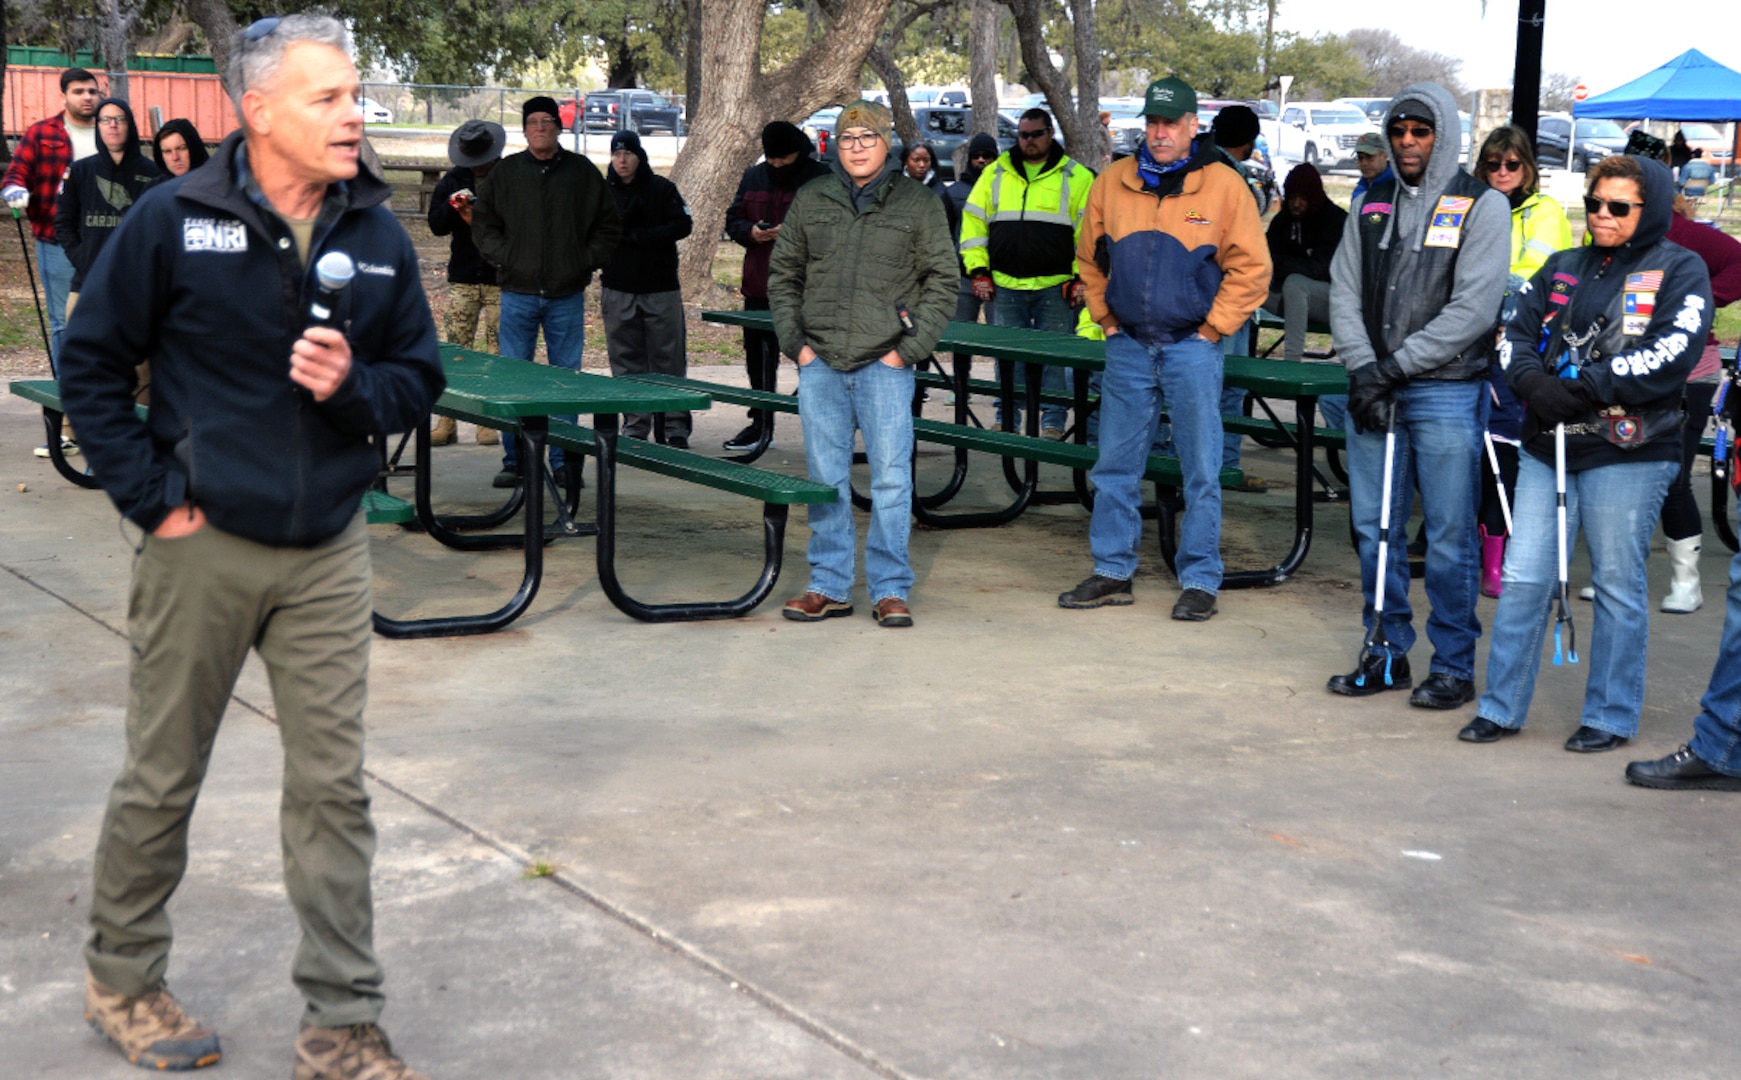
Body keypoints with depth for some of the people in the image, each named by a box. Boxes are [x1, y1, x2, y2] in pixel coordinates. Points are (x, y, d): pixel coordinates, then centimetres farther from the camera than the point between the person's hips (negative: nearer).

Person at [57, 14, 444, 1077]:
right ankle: (122, 978, 32)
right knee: (163, 779, 9)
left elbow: (420, 377, 9)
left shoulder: (378, 233, 2)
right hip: (203, 546, -3)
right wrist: (151, 496, -6)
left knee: (334, 789, 3)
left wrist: (353, 386, -13)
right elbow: (92, 362, -1)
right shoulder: (174, 219, -8)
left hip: (328, 552, 3)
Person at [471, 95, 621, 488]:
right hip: (518, 293, 0)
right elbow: (482, 222, 11)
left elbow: (608, 224, 11)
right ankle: (515, 460, 8)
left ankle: (563, 461, 12)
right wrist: (504, 257, -2)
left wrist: (587, 260, 0)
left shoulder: (583, 172, 5)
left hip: (567, 294, 0)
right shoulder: (505, 172, 5)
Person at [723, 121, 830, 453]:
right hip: (759, 287, 6)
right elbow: (732, 220, 16)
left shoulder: (822, 180, -6)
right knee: (758, 356, 13)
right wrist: (750, 232, -6)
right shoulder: (753, 178, 12)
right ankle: (760, 424, 26)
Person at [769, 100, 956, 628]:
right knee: (825, 477, 7)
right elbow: (782, 274, 16)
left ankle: (890, 589, 7)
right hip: (820, 365, 3)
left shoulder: (918, 203, 3)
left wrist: (909, 349, -5)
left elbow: (942, 283, 3)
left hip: (885, 366, -2)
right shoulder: (811, 201, 10)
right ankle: (829, 587, 17)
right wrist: (794, 342, 5)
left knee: (891, 477, -3)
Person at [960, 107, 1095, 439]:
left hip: (1056, 287, -3)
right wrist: (978, 270, 4)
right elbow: (973, 221, 12)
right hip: (1006, 285, 3)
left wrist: (1082, 277, -7)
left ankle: (1053, 421, 10)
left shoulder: (1076, 177, 2)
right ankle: (1006, 420, 16)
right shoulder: (995, 174, 10)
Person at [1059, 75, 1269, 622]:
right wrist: (1107, 319, 9)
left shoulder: (1224, 185, -5)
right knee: (1115, 466, 8)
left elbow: (1251, 269, -3)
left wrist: (1211, 330, -5)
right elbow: (1090, 259, 16)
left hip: (1192, 347, -3)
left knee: (1201, 470, 0)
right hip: (1128, 346, 3)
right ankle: (1112, 572, 18)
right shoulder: (1112, 182, 5)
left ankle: (1199, 582, 9)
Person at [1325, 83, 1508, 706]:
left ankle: (1453, 666, 10)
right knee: (1374, 527, 9)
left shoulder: (1482, 206, -2)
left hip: (1447, 392, -5)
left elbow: (1472, 309, -11)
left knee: (1449, 537, -1)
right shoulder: (1371, 206, 13)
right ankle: (1387, 654, 21)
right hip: (1373, 392, 5)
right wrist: (1363, 369, -8)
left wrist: (1397, 364, -13)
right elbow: (1345, 293, 7)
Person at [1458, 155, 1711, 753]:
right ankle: (1501, 708, 13)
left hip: (1628, 453, -4)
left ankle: (1611, 716, 16)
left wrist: (1584, 388, -17)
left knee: (1618, 586, 4)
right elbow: (1516, 334, 10)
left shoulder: (1679, 270, 0)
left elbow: (1671, 354, -14)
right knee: (1522, 579, 3)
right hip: (1548, 449, 5)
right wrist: (1535, 385, -11)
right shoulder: (1562, 268, 16)